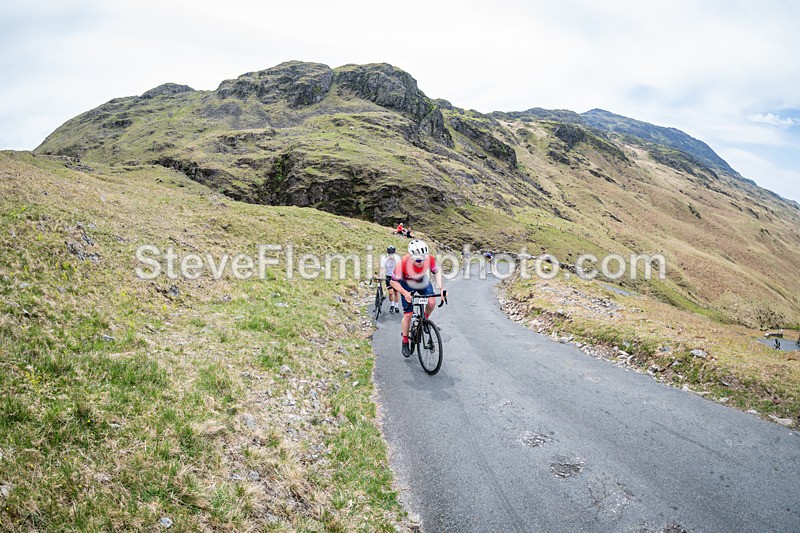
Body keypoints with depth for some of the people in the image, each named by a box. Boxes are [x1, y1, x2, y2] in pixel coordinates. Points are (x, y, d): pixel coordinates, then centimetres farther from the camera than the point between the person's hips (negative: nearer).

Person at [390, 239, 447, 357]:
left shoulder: (430, 258, -31)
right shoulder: (403, 263, -38)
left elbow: (437, 272, -12)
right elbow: (394, 281, -26)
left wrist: (441, 288, -23)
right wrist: (405, 293, -40)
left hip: (424, 283, 2)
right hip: (407, 285, -2)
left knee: (432, 302, -24)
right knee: (408, 314, -6)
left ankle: (425, 319, 9)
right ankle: (405, 342, 14)